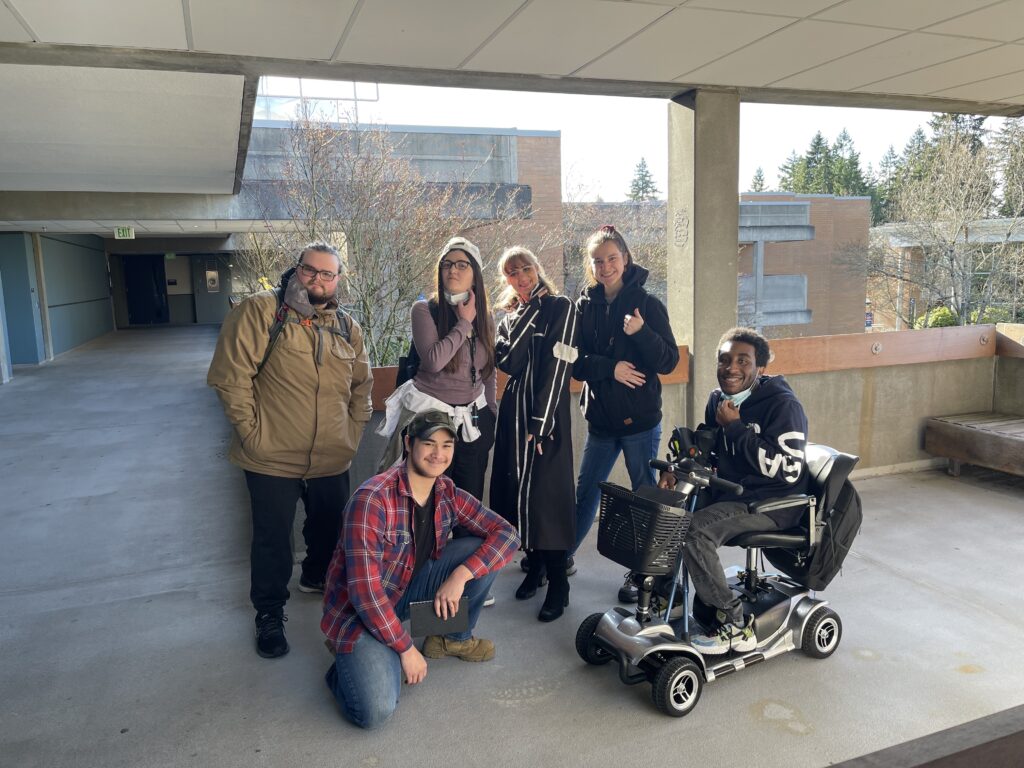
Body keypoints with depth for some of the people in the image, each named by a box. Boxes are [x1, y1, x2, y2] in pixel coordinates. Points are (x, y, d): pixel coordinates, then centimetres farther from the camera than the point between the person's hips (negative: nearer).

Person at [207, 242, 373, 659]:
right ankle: (270, 615, 29)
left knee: (328, 529, 22)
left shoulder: (348, 328, 7)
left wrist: (353, 433, 10)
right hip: (273, 458, -5)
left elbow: (362, 386, 17)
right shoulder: (260, 311, -10)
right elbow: (230, 374, -14)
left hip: (332, 460, 5)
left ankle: (317, 577, 51)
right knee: (273, 540, 9)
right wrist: (250, 431, -14)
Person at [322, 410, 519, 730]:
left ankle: (452, 639, 13)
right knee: (375, 712, -28)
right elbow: (364, 589, -28)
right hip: (359, 609, -6)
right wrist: (407, 649, -22)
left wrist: (460, 574, -22)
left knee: (484, 550, -10)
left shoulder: (448, 495, -6)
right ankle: (347, 661, 7)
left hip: (409, 589, 7)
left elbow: (507, 534, -7)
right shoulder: (373, 499, -27)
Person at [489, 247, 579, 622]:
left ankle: (558, 584, 2)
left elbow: (556, 368, -12)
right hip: (513, 411, 6)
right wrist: (528, 311, -8)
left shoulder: (561, 308, -4)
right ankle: (534, 564, 26)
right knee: (517, 488, 8)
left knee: (546, 493, -7)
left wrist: (541, 423, -16)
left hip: (547, 414, -6)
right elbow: (507, 361, -4)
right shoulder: (510, 315, 14)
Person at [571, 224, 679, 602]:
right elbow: (574, 362, 0)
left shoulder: (647, 304, -6)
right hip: (600, 417, 3)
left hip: (640, 418, -3)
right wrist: (610, 368, -16)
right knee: (585, 492, 14)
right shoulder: (585, 306, 2)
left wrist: (641, 332, -25)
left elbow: (669, 361, -9)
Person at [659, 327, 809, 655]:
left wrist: (735, 427, -23)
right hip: (729, 490, 8)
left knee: (696, 530, -28)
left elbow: (788, 469, -25)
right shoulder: (718, 399, 6)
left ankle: (735, 627, -14)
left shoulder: (783, 405, -16)